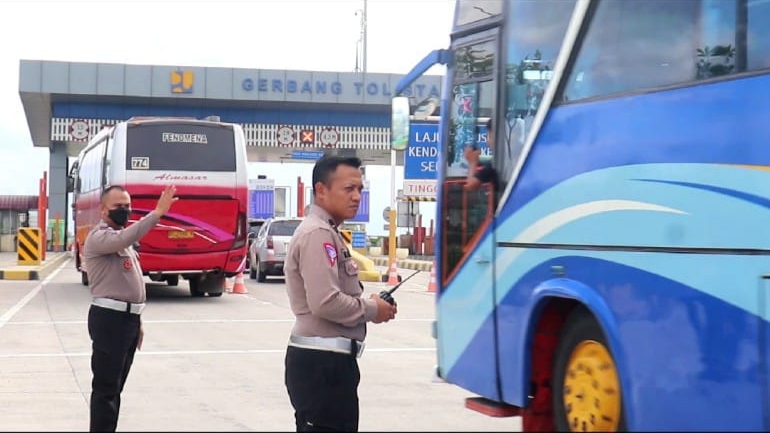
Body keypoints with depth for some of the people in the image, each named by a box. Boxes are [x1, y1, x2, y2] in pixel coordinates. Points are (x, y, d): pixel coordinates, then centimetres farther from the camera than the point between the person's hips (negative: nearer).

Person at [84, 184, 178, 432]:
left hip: (128, 318, 10)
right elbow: (124, 239, -36)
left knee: (116, 386, 15)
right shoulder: (99, 237, -12)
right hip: (109, 319, -9)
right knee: (106, 388, -8)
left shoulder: (122, 239, 19)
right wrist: (157, 213, -41)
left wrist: (137, 322, 23)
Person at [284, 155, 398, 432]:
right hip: (321, 363, -11)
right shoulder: (317, 234, -16)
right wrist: (371, 309, -11)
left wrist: (369, 302, 6)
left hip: (328, 359, 11)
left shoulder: (327, 233, 18)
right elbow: (325, 302, -26)